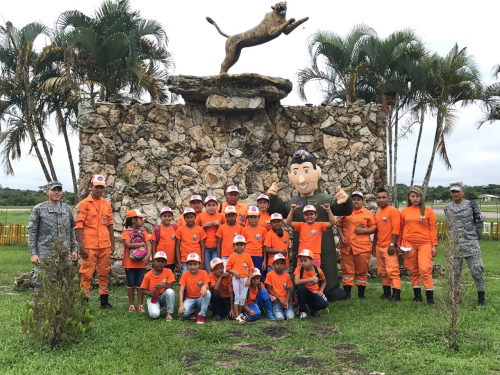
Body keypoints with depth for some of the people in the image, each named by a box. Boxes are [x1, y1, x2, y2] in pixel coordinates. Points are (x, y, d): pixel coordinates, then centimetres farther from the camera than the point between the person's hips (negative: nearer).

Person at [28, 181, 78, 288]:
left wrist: (74, 249, 9)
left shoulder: (67, 209, 12)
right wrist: (33, 253, -7)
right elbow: (32, 232, -1)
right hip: (44, 255, -3)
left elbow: (72, 230, 15)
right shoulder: (39, 209, 1)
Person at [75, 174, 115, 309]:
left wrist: (112, 244, 14)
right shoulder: (83, 204, -4)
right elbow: (78, 226, -7)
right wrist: (81, 246, -13)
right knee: (87, 274, -1)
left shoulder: (107, 204, 12)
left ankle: (104, 301, 21)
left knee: (104, 273, 11)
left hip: (105, 246, 5)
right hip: (89, 246, -5)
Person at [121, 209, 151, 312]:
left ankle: (140, 305, 12)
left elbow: (149, 244, -3)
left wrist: (148, 255, -20)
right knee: (131, 284, 7)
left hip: (141, 262, 3)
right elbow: (128, 244, -18)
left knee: (140, 284, 4)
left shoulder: (143, 232, 7)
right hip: (129, 262, -2)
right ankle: (131, 304, 18)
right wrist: (142, 243, -12)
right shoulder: (126, 232, -4)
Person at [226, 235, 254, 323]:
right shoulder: (232, 256, -1)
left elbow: (251, 268, 3)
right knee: (237, 297, 1)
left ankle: (239, 313, 23)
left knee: (243, 298, 8)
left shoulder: (247, 256, 2)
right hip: (236, 279, -2)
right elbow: (228, 267, 1)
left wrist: (249, 279, -4)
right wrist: (234, 272, -16)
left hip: (245, 279, 2)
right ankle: (237, 316, 4)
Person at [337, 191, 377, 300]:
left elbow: (374, 228, 4)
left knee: (362, 271, 5)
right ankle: (347, 294, 9)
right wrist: (341, 236, -3)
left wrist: (363, 231, -12)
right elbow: (339, 225, 13)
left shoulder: (368, 213, 7)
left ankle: (361, 293, 17)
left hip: (362, 246, -1)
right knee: (347, 270, 3)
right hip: (346, 246, 1)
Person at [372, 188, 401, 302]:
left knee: (392, 271, -10)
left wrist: (392, 244, -19)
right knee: (382, 272, 12)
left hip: (389, 247, -8)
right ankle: (386, 293, 21)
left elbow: (396, 228, -14)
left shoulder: (393, 211, -6)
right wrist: (374, 245, 19)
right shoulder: (377, 214, 16)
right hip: (379, 247, 8)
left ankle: (396, 295, -9)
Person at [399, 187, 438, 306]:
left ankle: (430, 298, -6)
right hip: (409, 244, 3)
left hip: (425, 244, -3)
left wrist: (434, 245, -2)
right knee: (413, 270, 7)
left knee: (425, 269, -11)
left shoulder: (428, 211, 4)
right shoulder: (404, 211, 9)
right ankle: (417, 295, 18)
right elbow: (401, 229, 12)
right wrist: (399, 244, 6)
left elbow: (433, 229, 2)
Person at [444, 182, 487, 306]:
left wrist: (472, 235, 11)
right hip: (454, 245, 3)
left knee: (477, 270, -5)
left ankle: (481, 298, 5)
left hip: (471, 244, -3)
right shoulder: (447, 208, 8)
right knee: (455, 272, 8)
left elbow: (479, 224, 5)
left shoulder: (471, 205, -3)